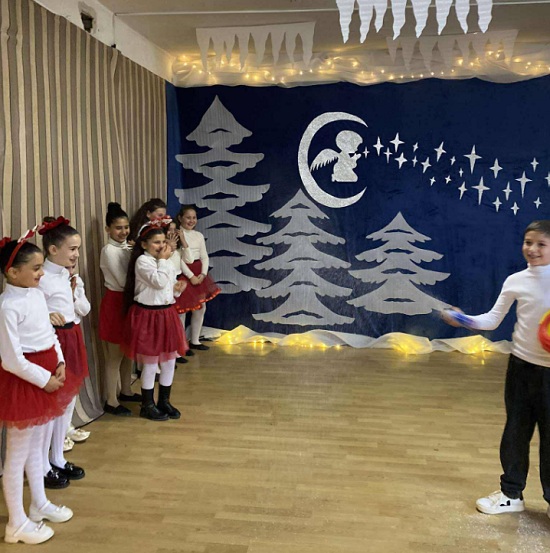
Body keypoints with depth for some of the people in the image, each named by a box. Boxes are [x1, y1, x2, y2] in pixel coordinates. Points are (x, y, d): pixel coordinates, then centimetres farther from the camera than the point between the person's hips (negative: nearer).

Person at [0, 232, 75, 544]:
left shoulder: (37, 294, 3)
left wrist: (60, 363, -2)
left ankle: (40, 505, 39)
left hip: (46, 376, 8)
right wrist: (45, 380, -16)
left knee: (36, 447, 22)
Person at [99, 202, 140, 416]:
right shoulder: (109, 251, -14)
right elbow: (123, 282, -19)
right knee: (115, 355, 0)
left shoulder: (127, 248, 9)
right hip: (115, 303, -8)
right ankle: (111, 401, 11)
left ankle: (126, 391, 33)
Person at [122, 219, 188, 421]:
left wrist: (176, 289, -1)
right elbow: (159, 282, -25)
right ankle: (147, 406, 19)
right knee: (150, 364, 2)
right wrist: (163, 260, -15)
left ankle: (164, 401, 29)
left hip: (167, 313, 8)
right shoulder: (142, 261, -14)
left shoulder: (165, 262, 12)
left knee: (170, 361, 13)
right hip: (148, 315, -8)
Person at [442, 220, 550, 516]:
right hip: (521, 364, 3)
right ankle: (511, 494, 29)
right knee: (515, 431, 14)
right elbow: (493, 319, 1)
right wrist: (464, 319, -16)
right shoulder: (515, 281, -2)